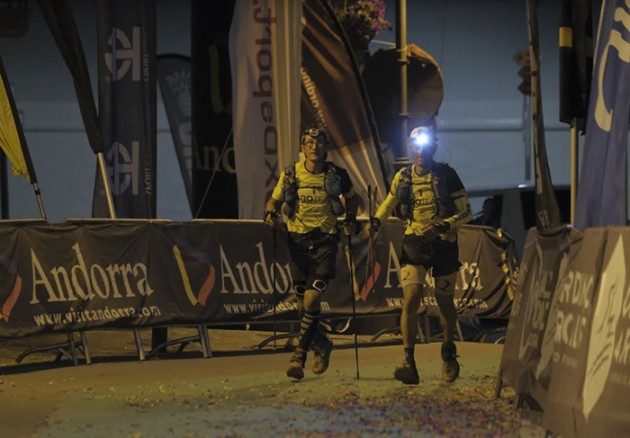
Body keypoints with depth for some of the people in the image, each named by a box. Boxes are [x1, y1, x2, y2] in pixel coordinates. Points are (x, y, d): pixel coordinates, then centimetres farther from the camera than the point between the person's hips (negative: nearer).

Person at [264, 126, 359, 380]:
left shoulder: (337, 175, 0)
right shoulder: (290, 174, 0)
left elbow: (352, 198, 19)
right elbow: (274, 200, 13)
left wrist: (350, 220, 4)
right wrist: (271, 214, -7)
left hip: (325, 241, -2)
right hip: (298, 241, 2)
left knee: (312, 300, -16)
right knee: (302, 304, 7)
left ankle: (300, 355, -9)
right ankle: (321, 345, 32)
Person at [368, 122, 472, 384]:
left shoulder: (447, 175, -7)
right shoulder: (403, 177, 1)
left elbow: (466, 212, -6)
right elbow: (390, 202, 20)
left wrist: (442, 226, -22)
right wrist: (376, 220, 0)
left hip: (444, 245, -1)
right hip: (414, 245, 1)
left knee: (444, 302, 12)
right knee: (410, 299, -15)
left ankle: (448, 352, 37)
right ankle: (409, 364, -20)